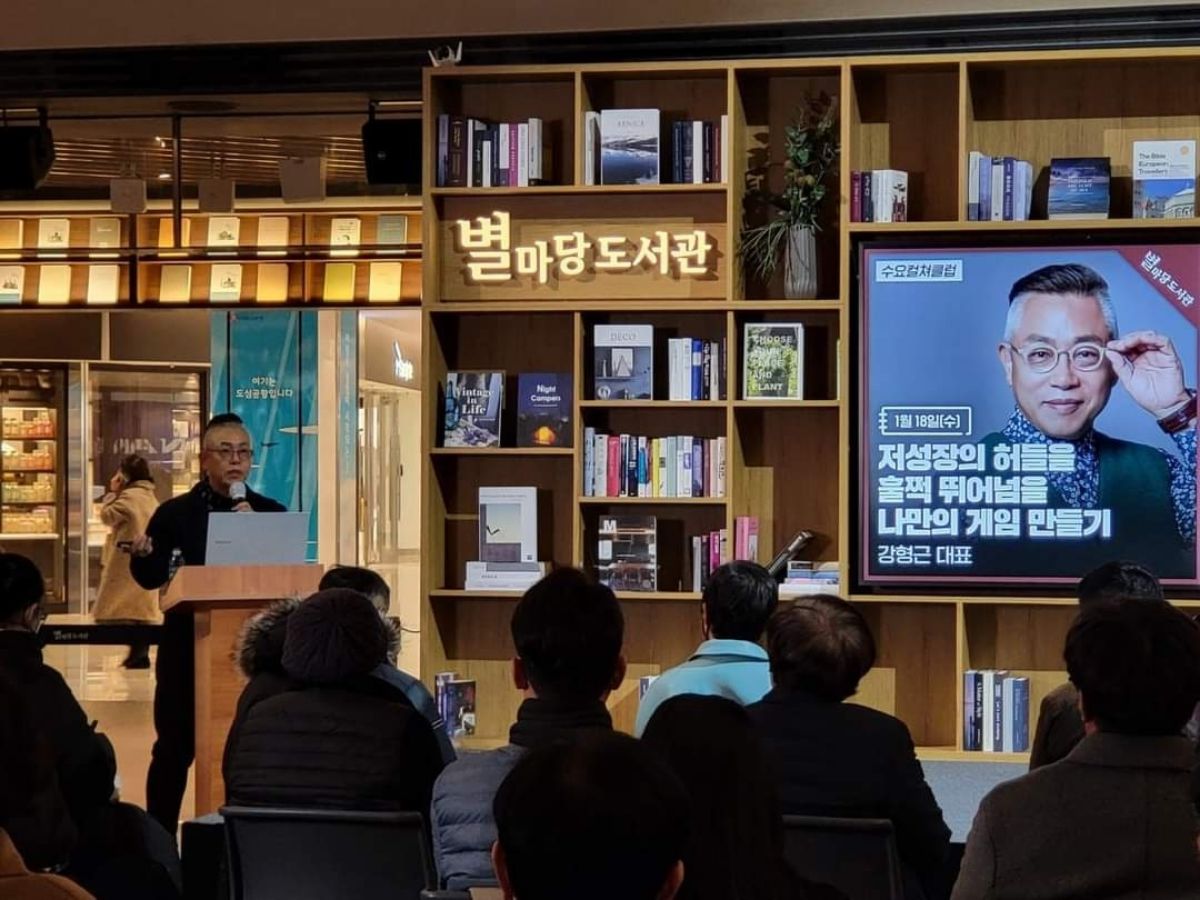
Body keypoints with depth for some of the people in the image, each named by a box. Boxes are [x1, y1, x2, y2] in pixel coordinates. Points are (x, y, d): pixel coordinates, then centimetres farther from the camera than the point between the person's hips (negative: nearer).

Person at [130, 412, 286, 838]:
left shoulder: (270, 513, 5)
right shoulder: (175, 513, 3)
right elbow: (151, 578, 3)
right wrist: (142, 556, -19)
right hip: (187, 644, -1)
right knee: (174, 747, 3)